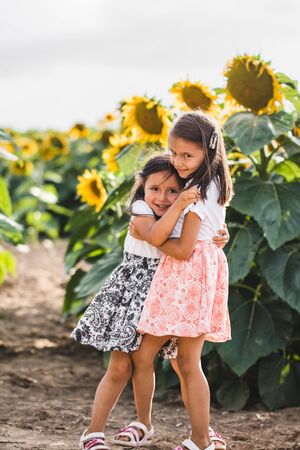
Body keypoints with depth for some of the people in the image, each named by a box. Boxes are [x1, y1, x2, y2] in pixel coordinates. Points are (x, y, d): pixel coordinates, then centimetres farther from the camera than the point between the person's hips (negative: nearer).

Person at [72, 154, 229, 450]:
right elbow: (155, 234, -31)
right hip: (133, 290, -4)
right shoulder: (141, 209, -12)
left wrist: (219, 239, -19)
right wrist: (178, 206, -42)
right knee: (120, 368, -4)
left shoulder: (186, 215, 4)